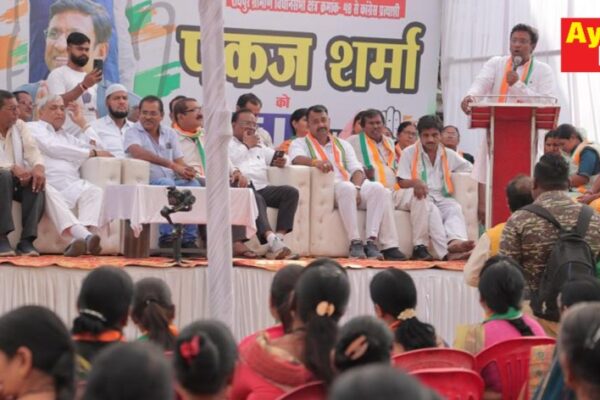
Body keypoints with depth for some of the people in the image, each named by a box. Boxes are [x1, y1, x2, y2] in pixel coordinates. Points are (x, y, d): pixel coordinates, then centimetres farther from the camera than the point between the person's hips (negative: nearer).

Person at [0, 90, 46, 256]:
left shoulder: (20, 126, 10)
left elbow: (32, 150, -2)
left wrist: (39, 167, -25)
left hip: (20, 180, 4)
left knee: (37, 180, -28)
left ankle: (27, 240, -32)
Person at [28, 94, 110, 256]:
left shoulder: (66, 135, 36)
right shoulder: (33, 128, 17)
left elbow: (97, 148, 30)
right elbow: (52, 148, 0)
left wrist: (82, 123, 29)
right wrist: (91, 153, 1)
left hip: (71, 187, 5)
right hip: (46, 184, -5)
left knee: (94, 191, -27)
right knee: (49, 193, -40)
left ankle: (79, 240, -50)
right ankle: (85, 236, -60)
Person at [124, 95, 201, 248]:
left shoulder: (170, 133, 18)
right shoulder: (133, 132, 0)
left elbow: (180, 162, 11)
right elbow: (138, 152, -22)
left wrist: (187, 171, -16)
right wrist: (171, 165, -28)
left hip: (172, 182, 5)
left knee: (193, 183, -24)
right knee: (167, 183, -35)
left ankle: (189, 239, -25)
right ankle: (167, 237, -35)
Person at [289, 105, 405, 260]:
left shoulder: (343, 145, 29)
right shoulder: (300, 144, 17)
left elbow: (357, 170, 14)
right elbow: (297, 159, -8)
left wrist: (357, 189, -8)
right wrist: (316, 162, -31)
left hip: (350, 187, 5)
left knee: (378, 188, -25)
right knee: (346, 187, -38)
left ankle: (371, 241, -35)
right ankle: (355, 242, -40)